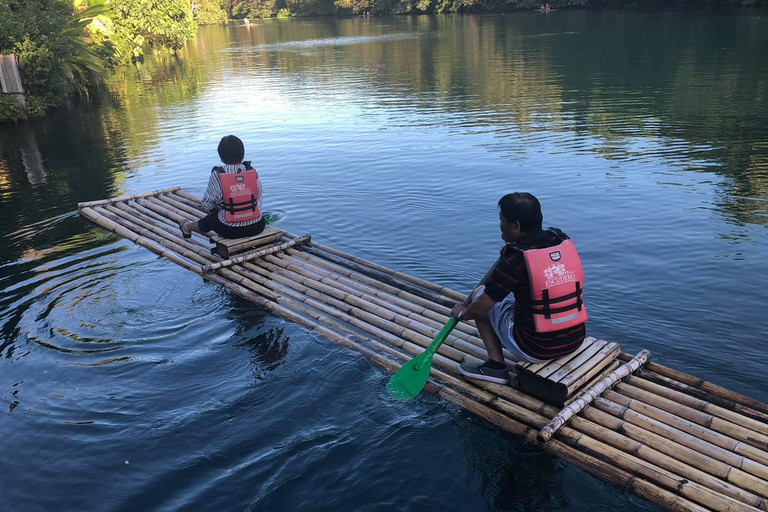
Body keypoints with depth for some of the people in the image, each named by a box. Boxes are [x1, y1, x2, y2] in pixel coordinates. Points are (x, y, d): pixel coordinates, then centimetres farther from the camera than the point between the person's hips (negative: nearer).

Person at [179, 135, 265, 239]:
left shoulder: (217, 175, -12)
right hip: (256, 227, 2)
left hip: (230, 230, -2)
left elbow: (208, 204, -4)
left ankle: (187, 227, 59)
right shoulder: (252, 172, -4)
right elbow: (258, 198, 4)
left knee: (210, 220, 30)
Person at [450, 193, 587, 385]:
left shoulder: (514, 260, -18)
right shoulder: (563, 240, -1)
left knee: (479, 294, 9)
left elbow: (480, 310, -10)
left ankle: (496, 366, 6)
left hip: (536, 350, -7)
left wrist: (462, 313, 10)